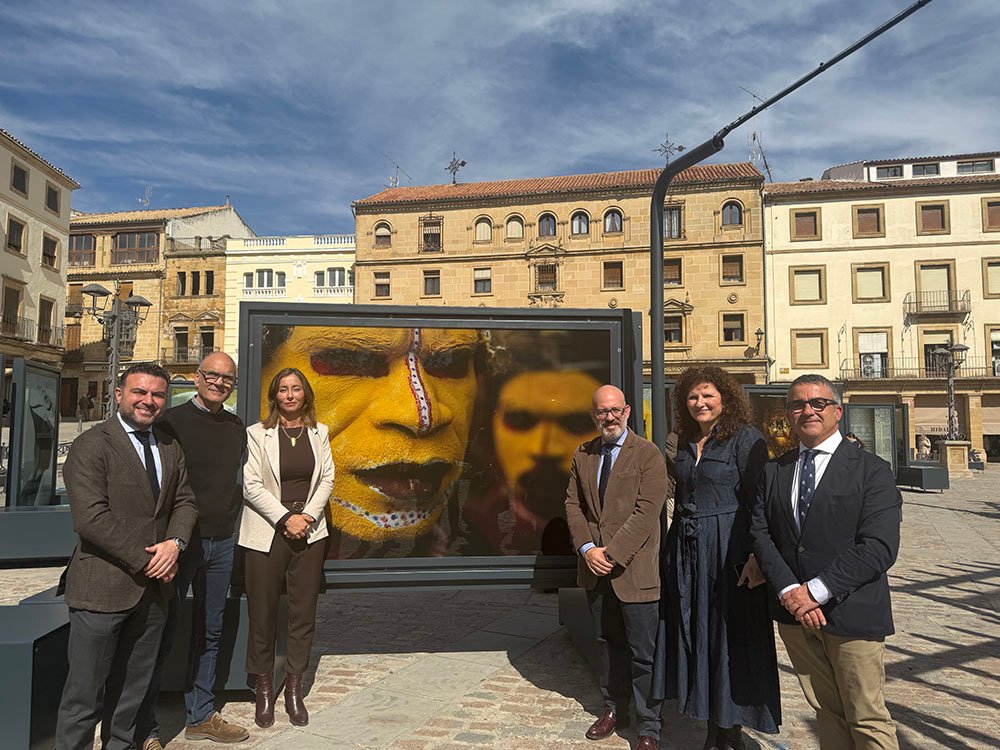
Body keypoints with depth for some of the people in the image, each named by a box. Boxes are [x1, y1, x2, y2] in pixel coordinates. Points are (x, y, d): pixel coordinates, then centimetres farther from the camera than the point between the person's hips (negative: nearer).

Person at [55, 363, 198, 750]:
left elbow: (185, 500, 11)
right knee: (85, 692, 5)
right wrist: (144, 561, -17)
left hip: (154, 587, 6)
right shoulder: (90, 446, -12)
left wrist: (175, 541, -9)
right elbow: (90, 518, -19)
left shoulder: (171, 446, 10)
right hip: (103, 588, -6)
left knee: (132, 688, 19)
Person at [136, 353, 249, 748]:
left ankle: (200, 716, 28)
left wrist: (230, 517, 11)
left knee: (209, 633, 14)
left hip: (222, 542, 6)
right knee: (160, 636, 3)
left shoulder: (237, 427, 9)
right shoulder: (171, 421, -8)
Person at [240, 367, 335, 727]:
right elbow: (251, 485, -7)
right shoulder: (257, 434, -1)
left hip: (309, 531, 3)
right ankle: (264, 690, 19)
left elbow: (326, 479, 6)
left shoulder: (319, 433, 10)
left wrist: (307, 515, -8)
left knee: (303, 613, 6)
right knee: (263, 613, 4)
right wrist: (285, 519, -13)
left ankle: (294, 689, 19)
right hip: (267, 532, -3)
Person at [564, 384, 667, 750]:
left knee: (643, 654, 4)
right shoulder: (583, 455, 8)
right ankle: (614, 709, 36)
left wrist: (612, 553, -18)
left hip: (634, 569, -5)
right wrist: (587, 548, -7)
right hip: (595, 568, 5)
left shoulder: (648, 454, -9)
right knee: (608, 644, 19)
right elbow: (573, 504, 7)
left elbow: (646, 512, -15)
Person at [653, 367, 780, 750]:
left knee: (730, 635, 3)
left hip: (729, 547, -6)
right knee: (695, 633, 11)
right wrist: (673, 551, 12)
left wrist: (755, 556, -20)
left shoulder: (746, 437, -8)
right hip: (686, 548, 7)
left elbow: (757, 501, -13)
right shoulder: (685, 441, 11)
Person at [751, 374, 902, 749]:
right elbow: (760, 534, 1)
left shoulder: (871, 470, -6)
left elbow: (879, 547, -15)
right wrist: (788, 590, -13)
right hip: (793, 612, 4)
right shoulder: (773, 471, 8)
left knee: (867, 720, 7)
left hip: (852, 615, -4)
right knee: (826, 711, 16)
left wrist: (817, 591, -19)